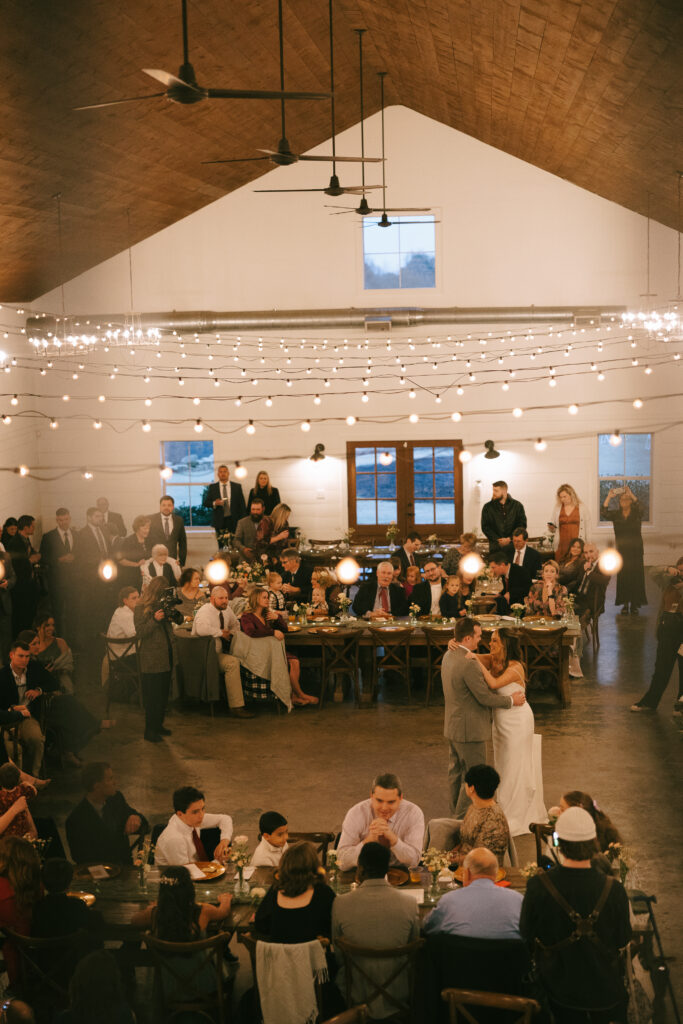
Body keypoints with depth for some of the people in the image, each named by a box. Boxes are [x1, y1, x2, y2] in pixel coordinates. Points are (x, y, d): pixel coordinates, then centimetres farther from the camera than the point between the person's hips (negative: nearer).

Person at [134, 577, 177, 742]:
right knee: (152, 695, -3)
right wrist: (155, 620, -24)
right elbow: (140, 632, -12)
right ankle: (149, 730, 4)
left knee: (164, 693, 13)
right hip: (151, 658, -7)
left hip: (167, 655, 7)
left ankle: (158, 725, 25)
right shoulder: (141, 608, -8)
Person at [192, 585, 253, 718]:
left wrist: (231, 633, 6)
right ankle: (236, 707, -30)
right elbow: (201, 629, -37)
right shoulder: (205, 611, -16)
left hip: (220, 652, 9)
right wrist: (221, 632, -23)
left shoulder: (226, 609, 9)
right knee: (232, 663, -30)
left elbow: (235, 623, 29)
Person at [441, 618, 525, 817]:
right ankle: (463, 818, 10)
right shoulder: (469, 664, -27)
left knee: (456, 770, 21)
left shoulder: (448, 656, 3)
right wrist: (511, 700, -8)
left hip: (452, 726, 10)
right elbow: (485, 697, -21)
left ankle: (457, 811, 34)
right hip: (469, 729, -10)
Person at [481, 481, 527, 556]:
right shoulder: (488, 507, 6)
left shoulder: (517, 505, 5)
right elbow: (485, 527, 3)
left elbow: (522, 525, 3)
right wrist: (498, 540, -9)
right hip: (495, 547, 0)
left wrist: (509, 539, -9)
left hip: (513, 545, 0)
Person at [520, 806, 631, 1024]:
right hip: (604, 989, 0)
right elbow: (622, 941, -8)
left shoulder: (537, 887, -26)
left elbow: (527, 937, -10)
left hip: (557, 988, 0)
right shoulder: (613, 890, -24)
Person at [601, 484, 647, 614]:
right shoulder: (616, 514, 7)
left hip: (635, 550, -1)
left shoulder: (636, 513, 2)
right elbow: (603, 513, -10)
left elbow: (640, 508, -20)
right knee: (622, 576, -1)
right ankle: (625, 604, 5)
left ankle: (635, 604, 2)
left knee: (636, 576, -4)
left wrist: (631, 494, -27)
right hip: (622, 550, 1)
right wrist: (609, 497, -17)